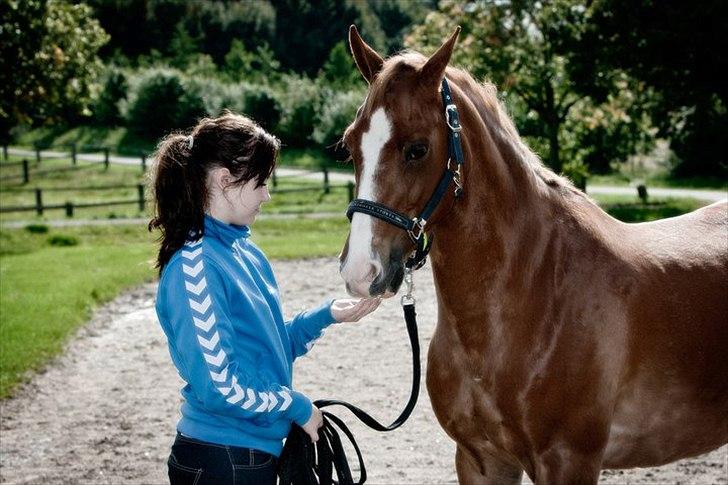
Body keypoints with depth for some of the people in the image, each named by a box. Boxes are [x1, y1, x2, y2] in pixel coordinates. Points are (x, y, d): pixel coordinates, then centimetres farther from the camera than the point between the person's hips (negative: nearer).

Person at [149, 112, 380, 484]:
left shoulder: (244, 251, 8)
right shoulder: (194, 267, -20)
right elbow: (218, 386, -23)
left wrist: (326, 315, 3)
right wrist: (297, 406, -12)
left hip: (257, 454, 9)